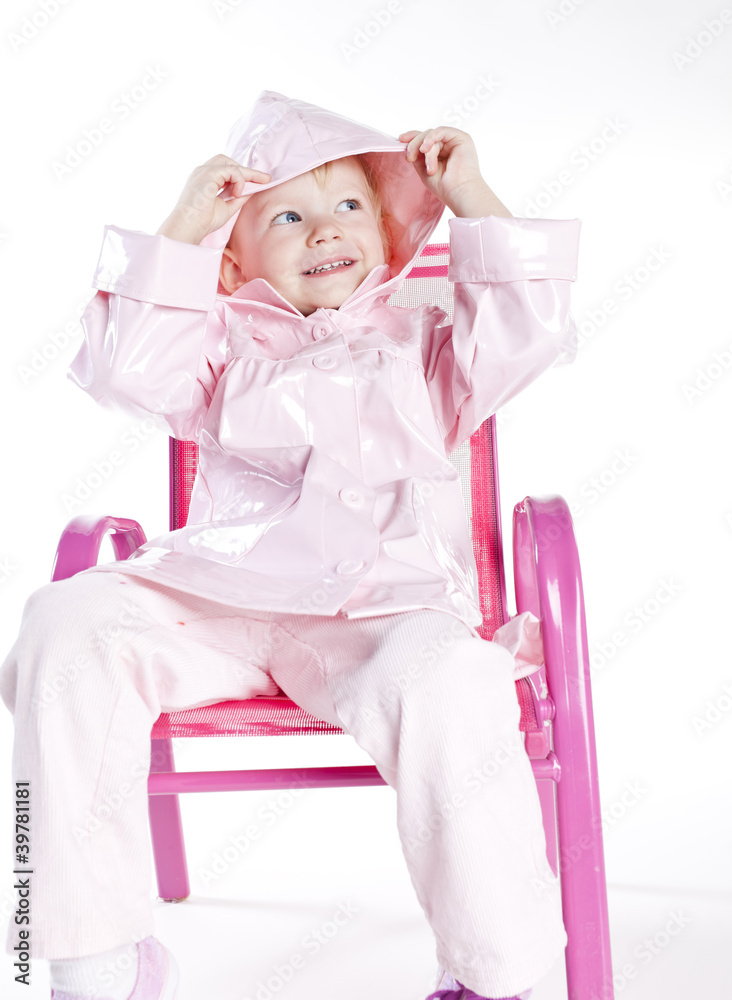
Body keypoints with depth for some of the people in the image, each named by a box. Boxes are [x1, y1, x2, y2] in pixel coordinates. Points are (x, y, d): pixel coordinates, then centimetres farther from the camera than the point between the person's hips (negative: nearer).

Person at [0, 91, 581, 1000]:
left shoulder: (418, 343, 24)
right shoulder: (227, 346, 24)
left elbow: (528, 334, 9)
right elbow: (130, 372, 7)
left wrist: (473, 199, 13)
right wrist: (182, 232, 9)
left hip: (383, 605, -2)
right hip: (215, 597, 3)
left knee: (443, 679, -36)